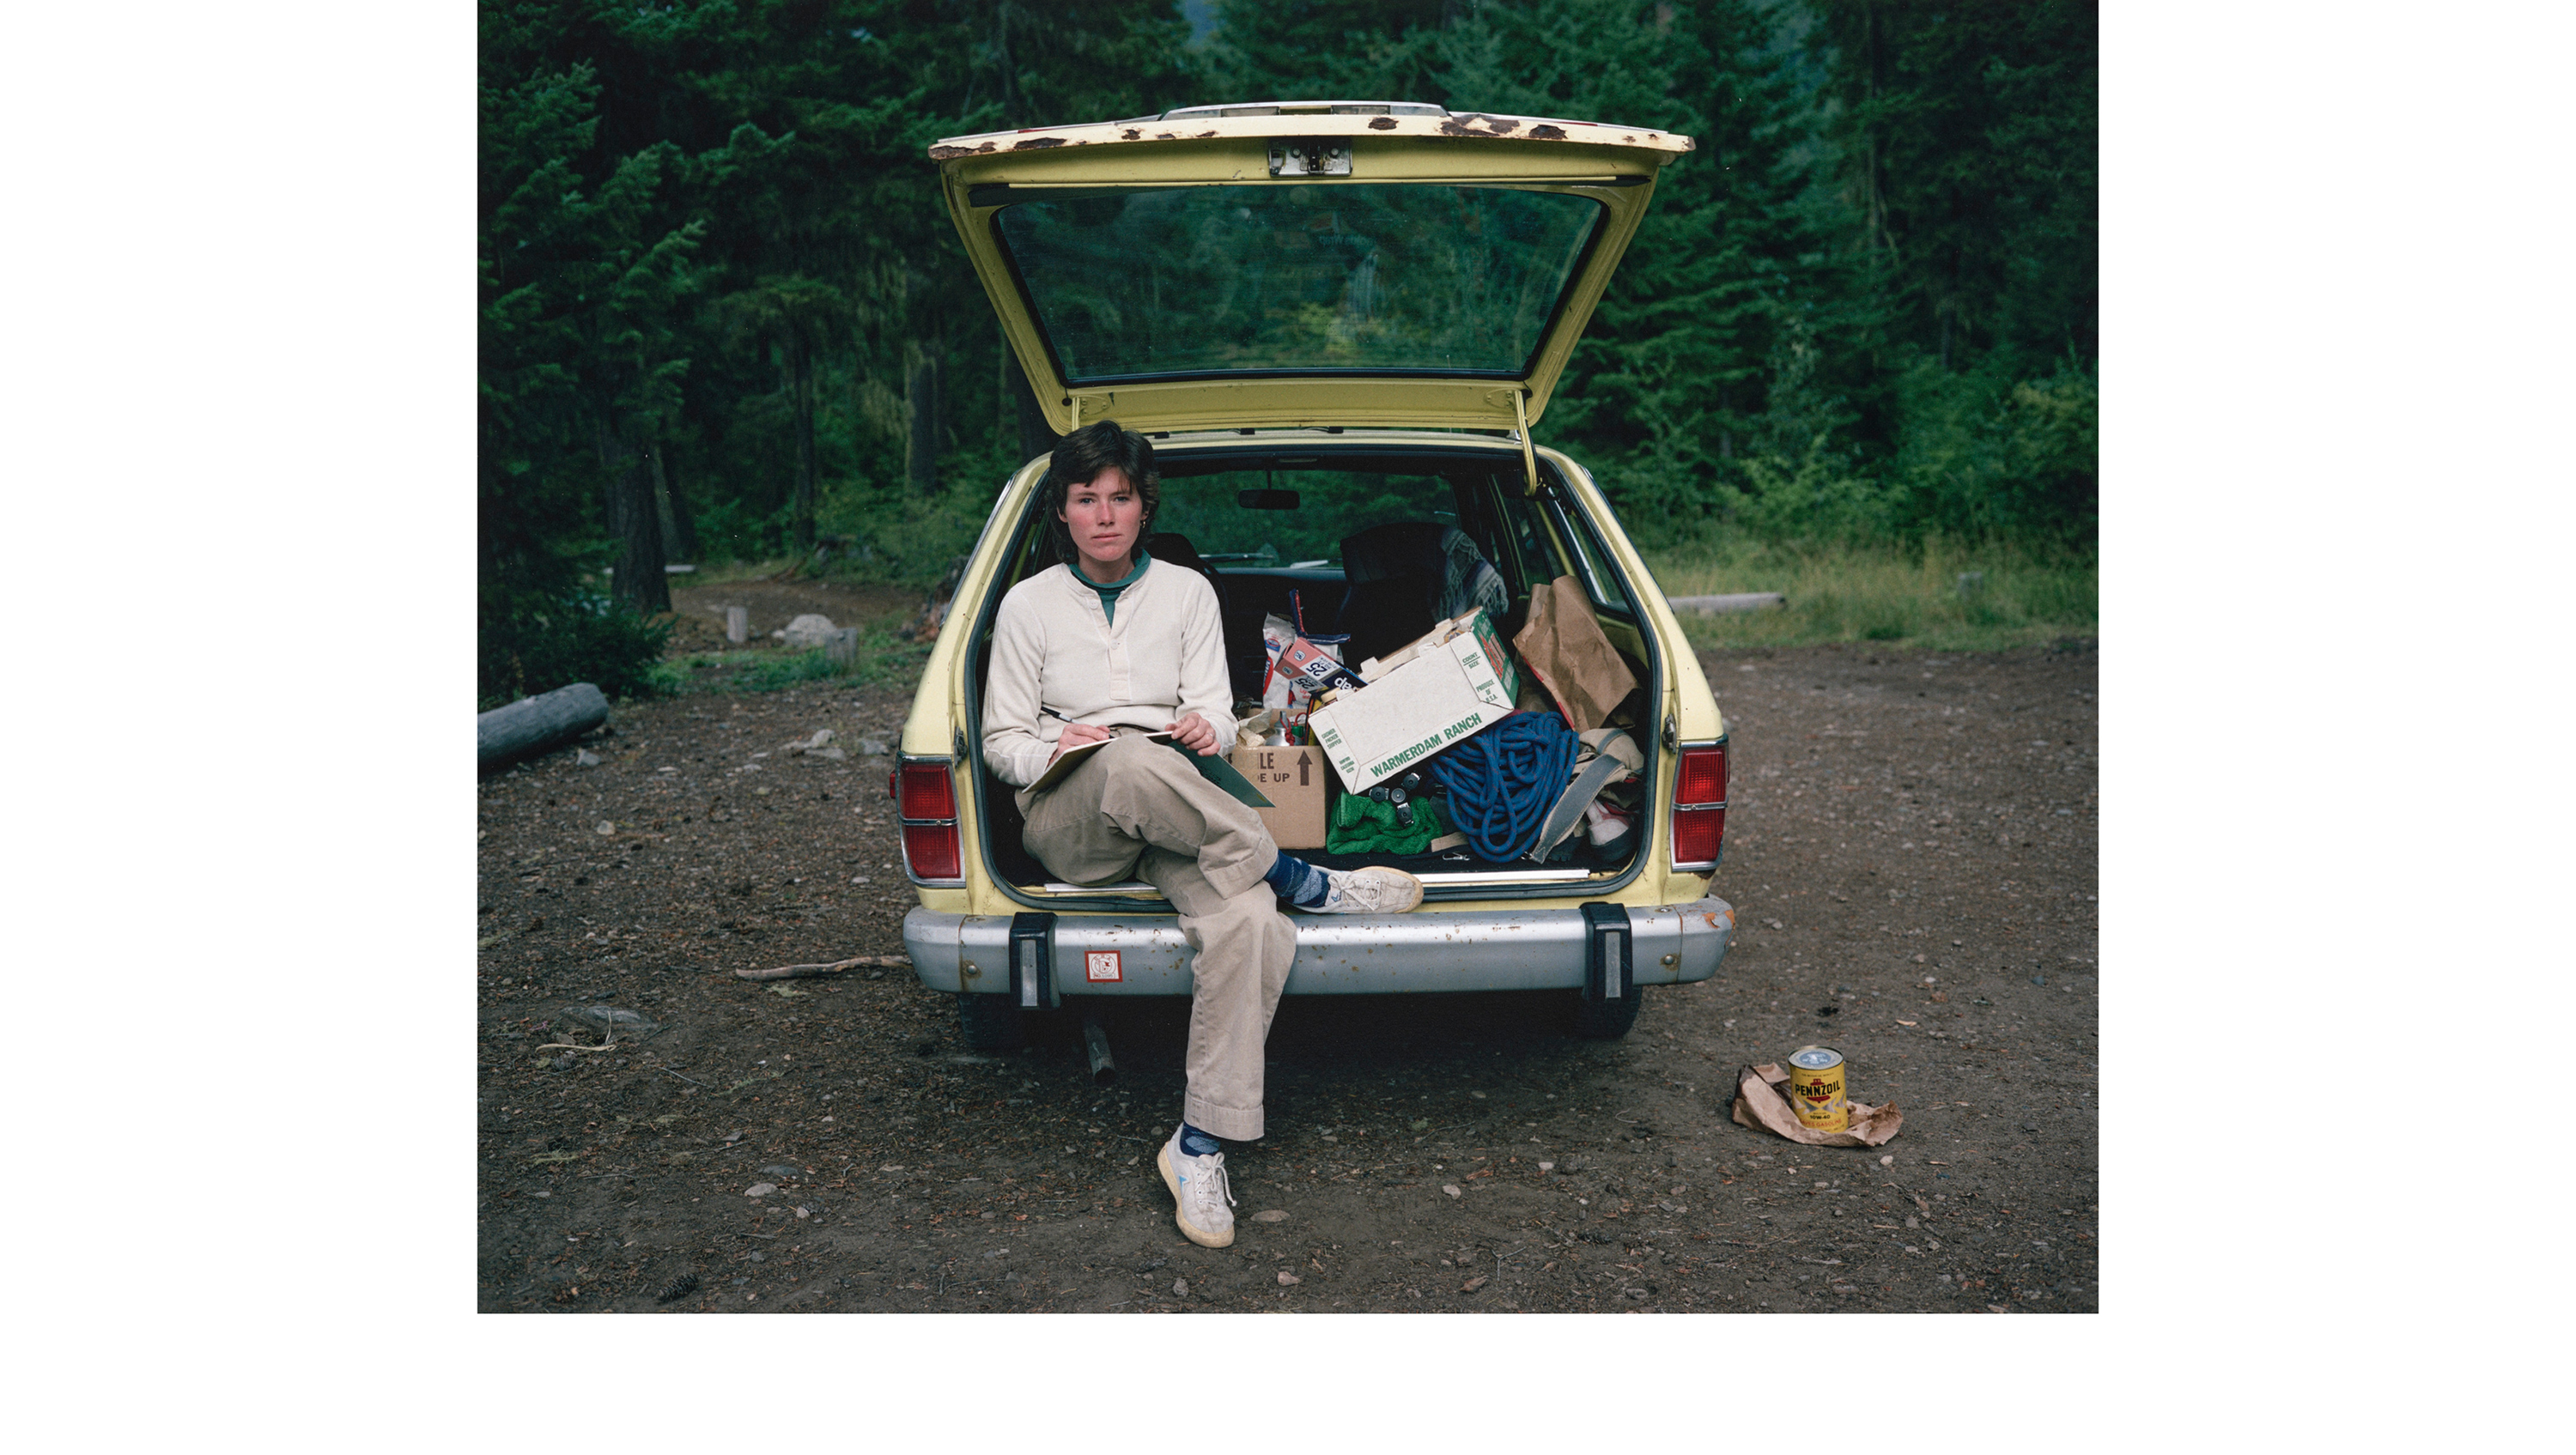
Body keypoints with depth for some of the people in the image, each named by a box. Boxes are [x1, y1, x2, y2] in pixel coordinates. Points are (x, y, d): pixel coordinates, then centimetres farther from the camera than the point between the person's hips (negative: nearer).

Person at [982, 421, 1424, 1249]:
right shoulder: (1029, 604, 7)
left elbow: (1214, 711, 8)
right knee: (1129, 765, -41)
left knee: (1247, 918, -33)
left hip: (1178, 815, 2)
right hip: (1067, 818, -1)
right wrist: (1054, 750, -16)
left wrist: (1206, 729, -18)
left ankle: (1200, 1147, -27)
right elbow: (1002, 740, 7)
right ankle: (1304, 883, -23)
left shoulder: (1187, 592, 12)